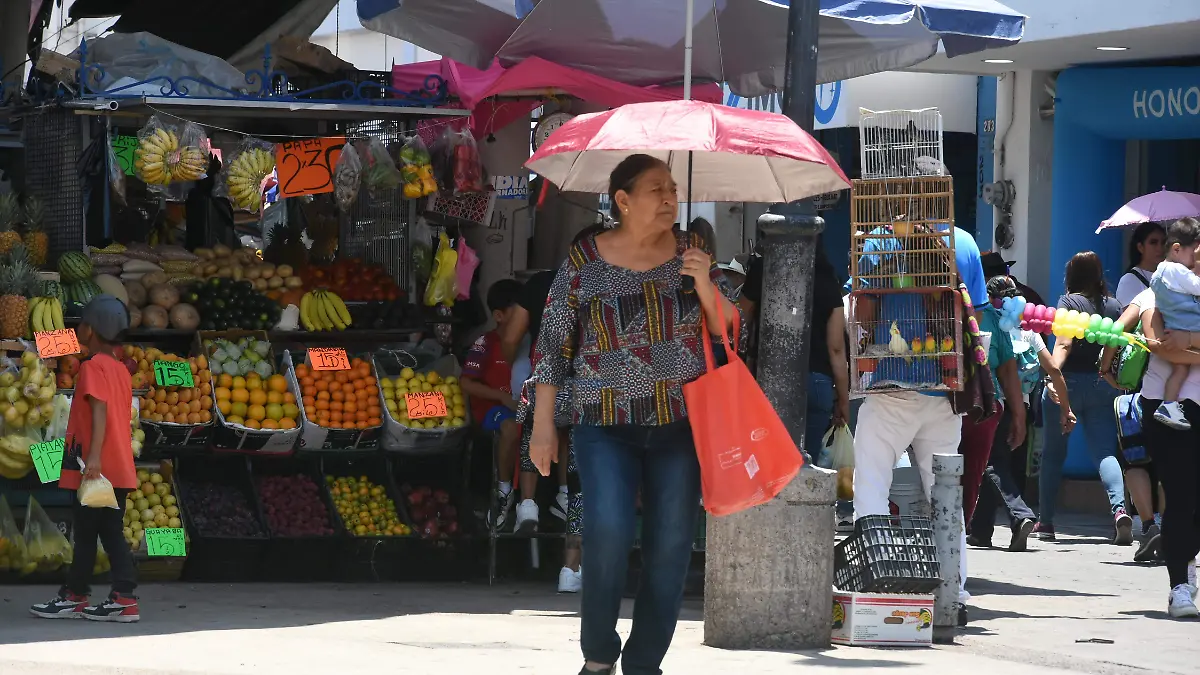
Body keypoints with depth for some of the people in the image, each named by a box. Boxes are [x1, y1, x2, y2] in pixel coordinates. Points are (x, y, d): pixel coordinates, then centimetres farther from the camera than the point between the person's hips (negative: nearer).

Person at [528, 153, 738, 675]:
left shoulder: (690, 251, 6)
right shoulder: (583, 262, -1)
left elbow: (728, 328, 7)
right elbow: (552, 344, 3)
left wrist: (705, 283, -12)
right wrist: (543, 427, 2)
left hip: (681, 422, 3)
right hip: (606, 426, -3)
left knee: (670, 548, 0)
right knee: (609, 531, -20)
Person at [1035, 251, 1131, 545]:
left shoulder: (1069, 302, -5)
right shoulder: (1113, 305, 7)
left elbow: (1064, 343, -19)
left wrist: (1054, 373, -31)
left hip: (1070, 381, -3)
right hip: (1103, 385, 3)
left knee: (1053, 453, 12)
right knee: (1105, 452, -4)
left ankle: (1045, 522, 18)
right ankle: (1119, 508, -30)